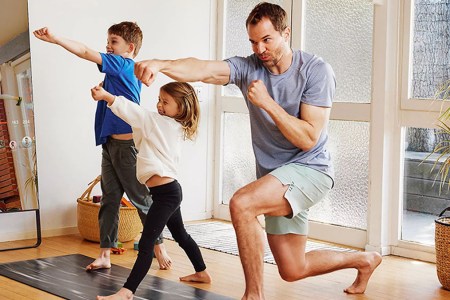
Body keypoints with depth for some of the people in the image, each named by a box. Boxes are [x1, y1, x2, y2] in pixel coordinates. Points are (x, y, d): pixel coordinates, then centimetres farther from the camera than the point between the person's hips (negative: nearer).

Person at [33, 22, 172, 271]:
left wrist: (54, 39, -19)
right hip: (111, 143, 9)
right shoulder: (122, 71, 14)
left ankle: (159, 247, 15)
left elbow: (86, 53, -18)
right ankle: (105, 255, 8)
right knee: (109, 199, 6)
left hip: (127, 144, -9)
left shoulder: (123, 65, -10)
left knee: (141, 198, 2)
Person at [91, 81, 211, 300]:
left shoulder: (160, 122, -11)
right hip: (169, 190, 11)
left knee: (146, 244, -16)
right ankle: (202, 273, 44)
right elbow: (141, 119, 20)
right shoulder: (175, 127, 14)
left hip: (165, 193, -11)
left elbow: (134, 112, -16)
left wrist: (106, 96, -20)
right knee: (181, 235, 28)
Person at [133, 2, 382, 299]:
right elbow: (202, 69, -25)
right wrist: (160, 64, -43)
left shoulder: (316, 70, -15)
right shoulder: (248, 67, -5)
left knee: (242, 203, -30)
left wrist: (267, 102, -26)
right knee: (292, 270, 15)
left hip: (309, 169, -6)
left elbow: (308, 139, -20)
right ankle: (364, 260, 42)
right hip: (273, 175, 6)